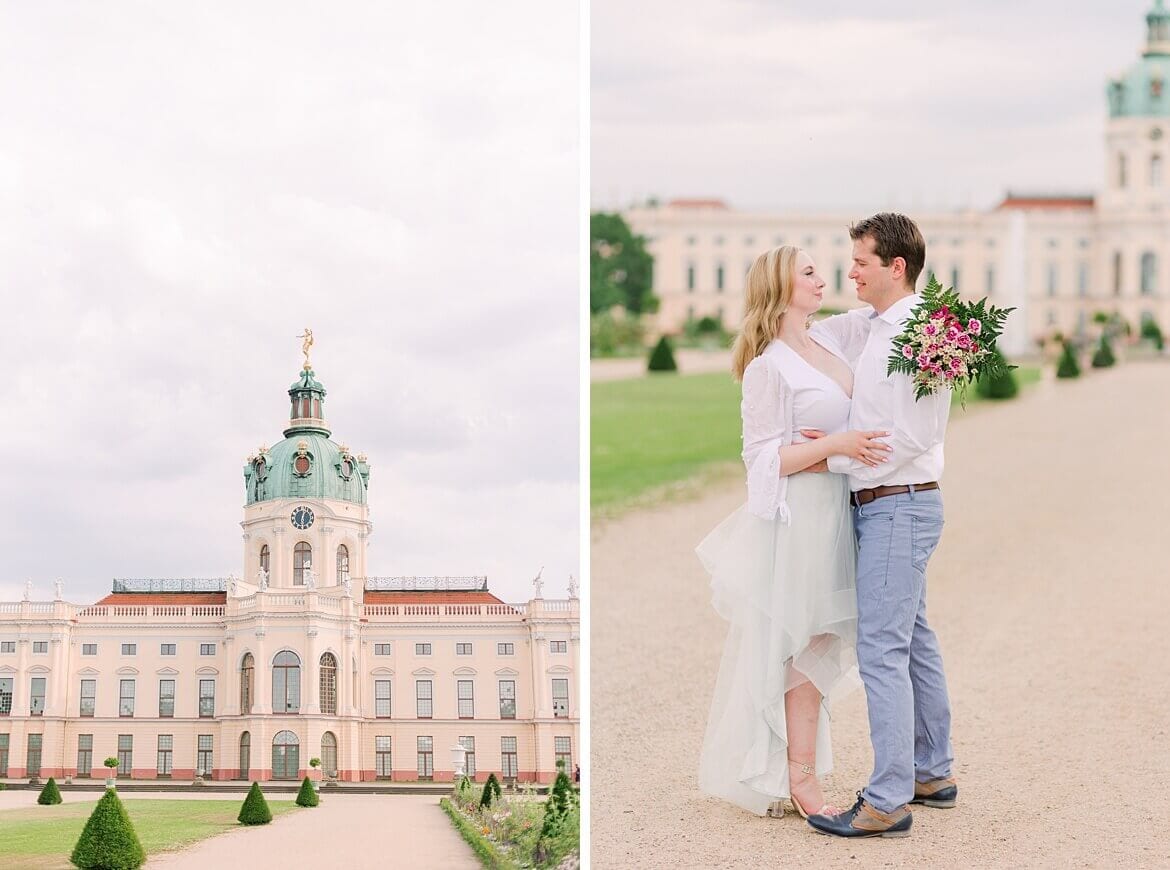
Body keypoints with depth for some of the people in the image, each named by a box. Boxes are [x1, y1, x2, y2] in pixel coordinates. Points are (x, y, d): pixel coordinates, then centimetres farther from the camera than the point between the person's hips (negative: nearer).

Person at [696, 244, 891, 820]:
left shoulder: (823, 351, 12)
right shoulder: (769, 366, -12)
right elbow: (765, 460, -14)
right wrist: (834, 445, -24)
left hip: (833, 512, 8)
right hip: (796, 518, -8)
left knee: (816, 647, 11)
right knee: (803, 647, -1)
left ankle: (797, 776, 18)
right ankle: (800, 779, 7)